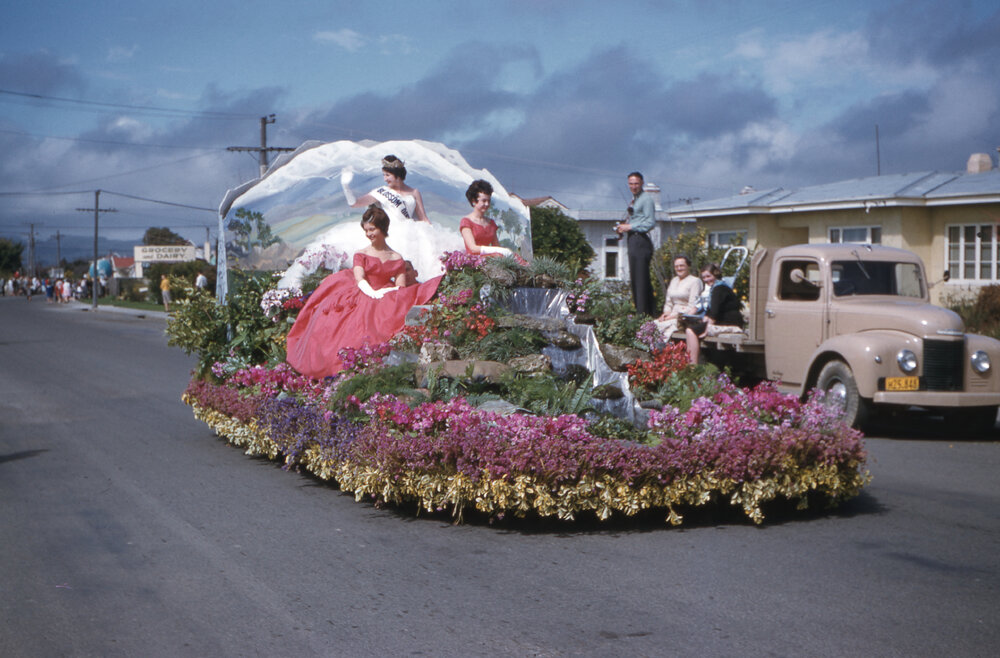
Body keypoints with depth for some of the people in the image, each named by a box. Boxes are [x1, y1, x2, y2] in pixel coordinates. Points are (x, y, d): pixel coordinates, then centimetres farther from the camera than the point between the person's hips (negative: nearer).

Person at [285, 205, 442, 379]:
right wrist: (373, 293, -24)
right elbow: (360, 280, -4)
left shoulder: (397, 259, 16)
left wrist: (385, 292, -15)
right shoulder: (361, 255, 14)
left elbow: (401, 288, 6)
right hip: (361, 298, -1)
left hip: (387, 300, 1)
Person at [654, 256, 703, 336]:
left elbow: (692, 306, -10)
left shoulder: (695, 281, -2)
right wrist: (666, 313, 2)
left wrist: (676, 315, -14)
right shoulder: (674, 281, 22)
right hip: (673, 315, 7)